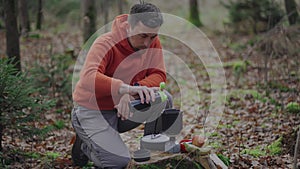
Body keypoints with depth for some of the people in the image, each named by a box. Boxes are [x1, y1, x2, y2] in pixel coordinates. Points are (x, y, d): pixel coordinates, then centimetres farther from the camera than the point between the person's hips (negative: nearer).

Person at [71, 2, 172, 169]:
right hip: (92, 111, -5)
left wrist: (134, 90, -34)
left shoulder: (152, 42, -6)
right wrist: (126, 88, -58)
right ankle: (85, 142, 9)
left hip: (123, 107, 6)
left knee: (164, 99, -20)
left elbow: (159, 75, -13)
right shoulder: (106, 43, -25)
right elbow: (89, 78, -42)